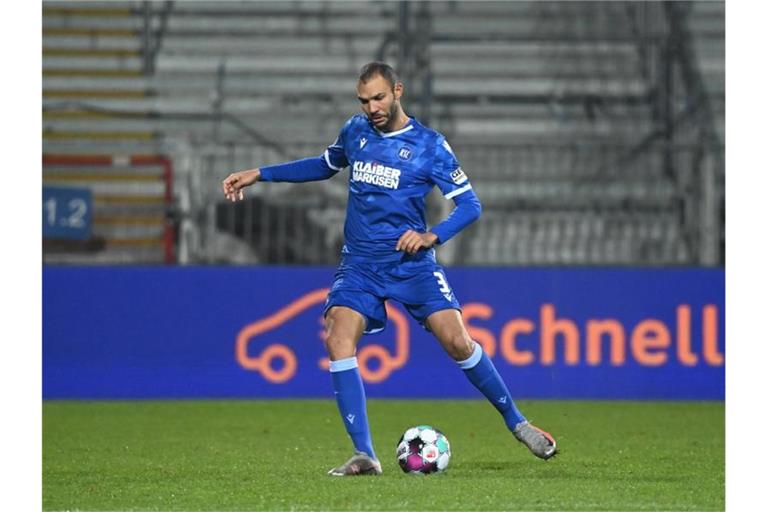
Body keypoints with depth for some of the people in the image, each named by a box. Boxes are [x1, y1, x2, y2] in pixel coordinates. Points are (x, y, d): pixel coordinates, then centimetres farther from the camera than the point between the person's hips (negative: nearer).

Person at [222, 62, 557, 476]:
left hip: (411, 263, -3)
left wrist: (433, 236, -22)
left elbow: (469, 204, -6)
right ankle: (364, 456, -18)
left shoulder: (429, 145, -6)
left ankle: (516, 423, 10)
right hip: (359, 264, 3)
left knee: (457, 341, -12)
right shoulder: (355, 130, 6)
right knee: (338, 340, -20)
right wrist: (258, 175, 22)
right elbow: (325, 165, 25)